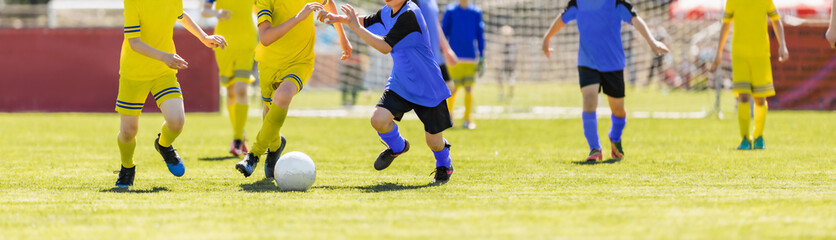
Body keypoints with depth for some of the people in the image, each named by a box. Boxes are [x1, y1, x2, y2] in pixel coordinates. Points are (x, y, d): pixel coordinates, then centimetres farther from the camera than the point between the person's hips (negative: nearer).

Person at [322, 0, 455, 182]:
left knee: (434, 141, 1)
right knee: (379, 119, -16)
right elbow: (366, 22, 18)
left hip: (428, 88, -6)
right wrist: (338, 19, 1)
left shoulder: (409, 15, -27)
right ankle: (397, 147, 17)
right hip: (400, 83, 6)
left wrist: (356, 27, -30)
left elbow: (385, 47, -30)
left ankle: (444, 164, 37)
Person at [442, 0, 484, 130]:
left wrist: (482, 58, 8)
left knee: (469, 88, -2)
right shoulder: (450, 10, 2)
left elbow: (480, 36, 12)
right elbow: (444, 32, 5)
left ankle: (467, 119, 7)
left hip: (471, 58, 2)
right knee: (454, 88, -4)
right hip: (455, 57, -2)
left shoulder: (476, 12, 7)